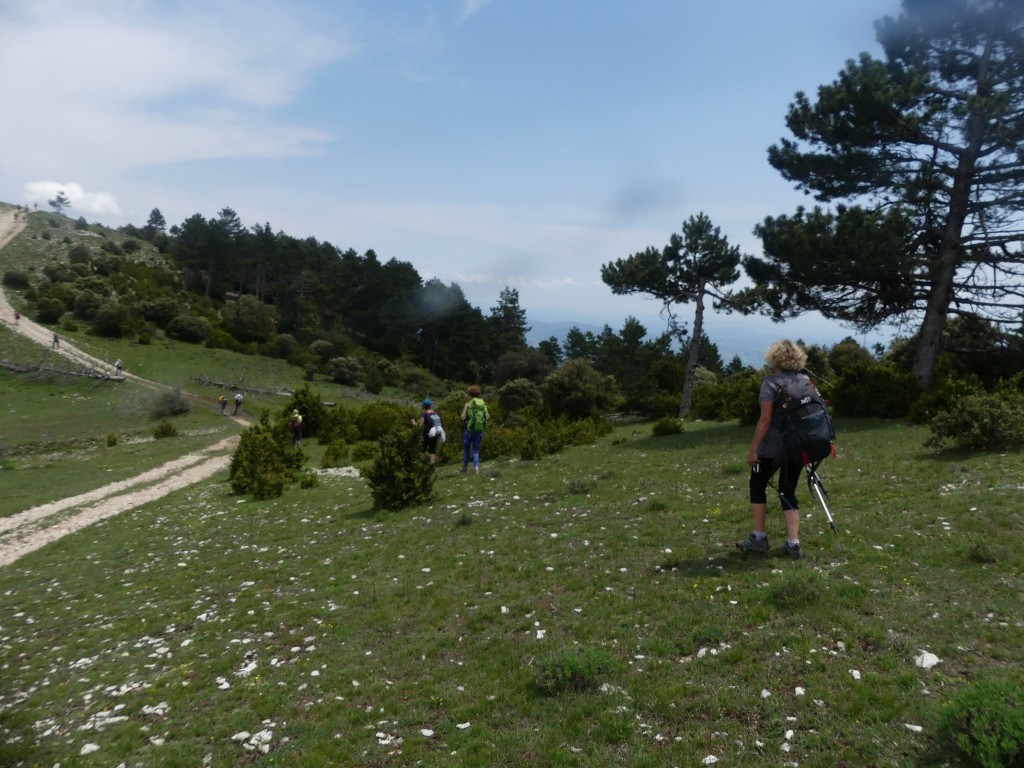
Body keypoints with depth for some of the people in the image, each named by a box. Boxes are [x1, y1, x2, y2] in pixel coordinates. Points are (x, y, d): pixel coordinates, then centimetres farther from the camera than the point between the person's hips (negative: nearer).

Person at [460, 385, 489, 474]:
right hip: (480, 430, 3)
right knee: (476, 450, 12)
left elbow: (463, 417, -10)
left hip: (469, 429, -3)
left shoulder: (468, 404, -9)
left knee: (466, 449, 16)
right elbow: (487, 416, 1)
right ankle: (476, 467, -4)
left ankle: (465, 467, 22)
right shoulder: (483, 403, 1)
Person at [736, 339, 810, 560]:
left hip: (773, 446, -6)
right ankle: (793, 543, 6)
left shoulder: (771, 382, -11)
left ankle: (759, 538, 14)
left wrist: (753, 449, -12)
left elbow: (765, 419, -16)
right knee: (788, 492, 12)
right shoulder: (805, 381, 6)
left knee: (758, 486, 11)